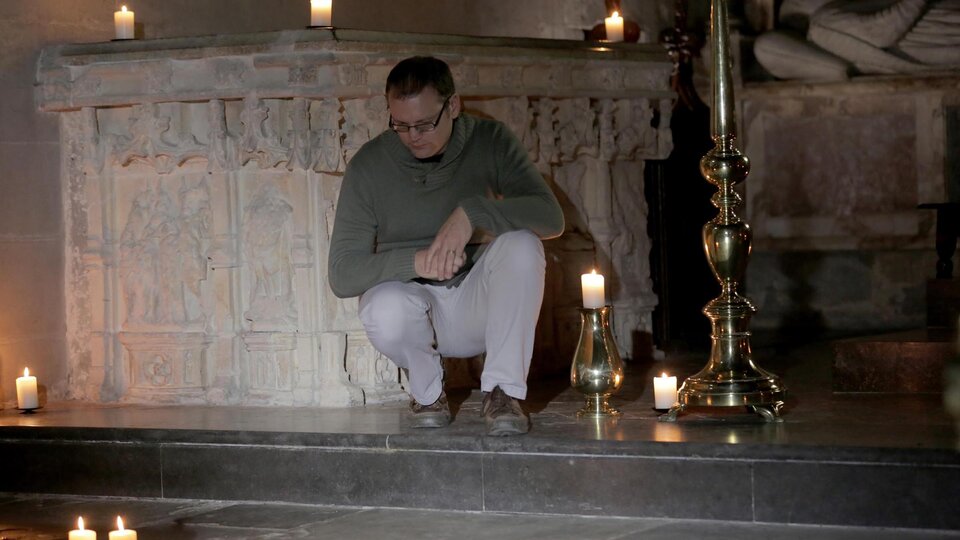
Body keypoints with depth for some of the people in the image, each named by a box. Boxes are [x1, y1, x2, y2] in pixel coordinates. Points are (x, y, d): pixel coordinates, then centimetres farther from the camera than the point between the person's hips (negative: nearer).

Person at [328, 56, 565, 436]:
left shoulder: (488, 142, -7)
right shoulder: (369, 166, -10)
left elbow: (551, 216, -19)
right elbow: (342, 275, -12)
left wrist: (473, 213, -34)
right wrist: (415, 261, -30)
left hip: (480, 304, 1)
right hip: (412, 296, -1)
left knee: (521, 244, -29)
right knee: (385, 312, -36)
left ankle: (503, 390, -19)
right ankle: (427, 388, -2)